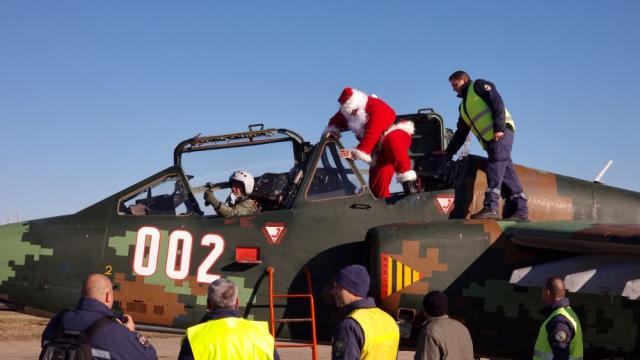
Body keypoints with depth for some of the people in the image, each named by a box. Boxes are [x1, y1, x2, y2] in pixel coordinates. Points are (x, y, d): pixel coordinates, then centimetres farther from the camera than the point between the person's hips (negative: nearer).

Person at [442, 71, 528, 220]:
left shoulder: (479, 86, 7)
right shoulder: (463, 107, 31)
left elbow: (497, 103, -8)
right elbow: (460, 133, 32)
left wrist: (499, 128, -18)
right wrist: (448, 152, 25)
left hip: (501, 132, -8)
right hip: (489, 140, 8)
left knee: (495, 167, -19)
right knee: (506, 172, 2)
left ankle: (490, 207, -31)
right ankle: (520, 209, -1)